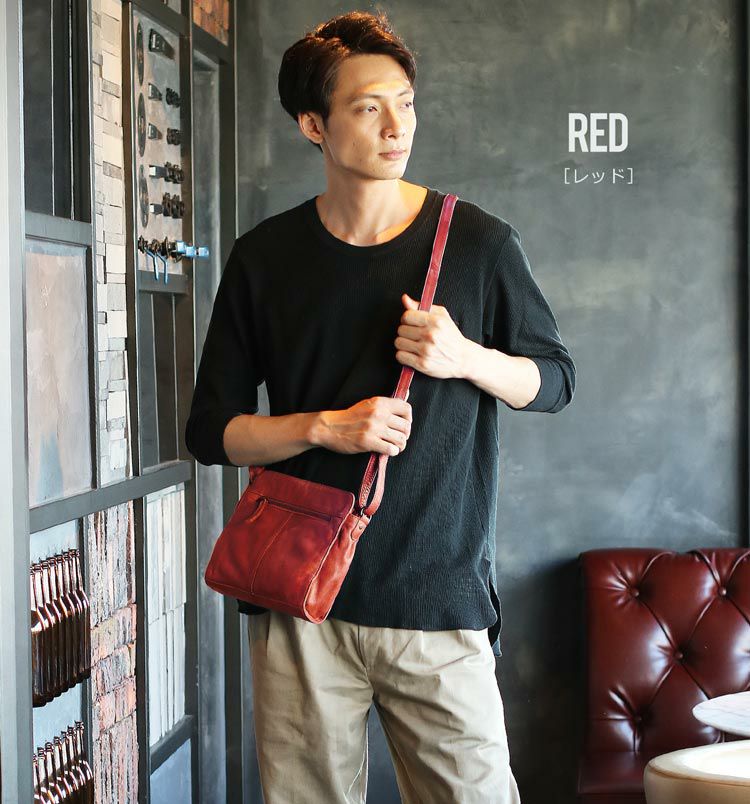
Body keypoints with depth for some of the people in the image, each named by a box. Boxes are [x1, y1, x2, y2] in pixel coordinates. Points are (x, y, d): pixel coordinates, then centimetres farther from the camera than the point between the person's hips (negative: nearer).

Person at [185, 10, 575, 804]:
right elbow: (212, 430, 7)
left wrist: (465, 358, -10)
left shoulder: (477, 241, 1)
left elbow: (554, 380, 11)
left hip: (441, 597, -1)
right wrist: (325, 426, -11)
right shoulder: (264, 258, 4)